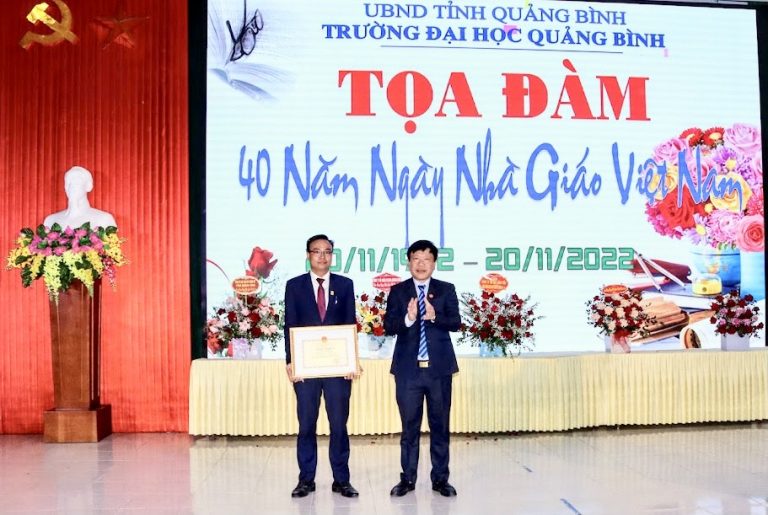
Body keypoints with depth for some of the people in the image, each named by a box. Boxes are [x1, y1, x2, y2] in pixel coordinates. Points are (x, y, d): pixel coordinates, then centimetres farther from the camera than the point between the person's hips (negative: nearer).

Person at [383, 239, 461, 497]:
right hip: (408, 369, 0)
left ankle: (440, 478, 18)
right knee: (409, 426, 8)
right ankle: (407, 478, 18)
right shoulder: (398, 291, 4)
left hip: (439, 368, 0)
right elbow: (388, 326, -4)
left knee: (440, 426, 8)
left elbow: (456, 322, -4)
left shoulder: (446, 290, 5)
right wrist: (407, 318, -24)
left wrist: (434, 316, -23)